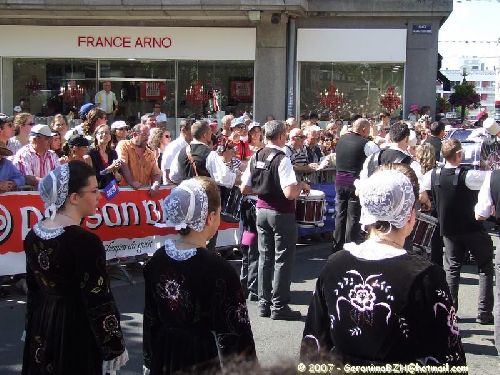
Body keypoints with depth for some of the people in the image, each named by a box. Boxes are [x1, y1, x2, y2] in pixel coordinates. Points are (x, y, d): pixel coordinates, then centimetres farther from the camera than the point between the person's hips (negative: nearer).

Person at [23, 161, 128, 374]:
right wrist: (115, 348, -10)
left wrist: (32, 330, 19)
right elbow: (99, 303, -20)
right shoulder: (85, 242, -24)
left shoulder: (34, 235, -2)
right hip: (77, 334, -7)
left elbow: (33, 289, 8)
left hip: (40, 333, 7)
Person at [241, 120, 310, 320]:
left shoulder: (255, 157, 3)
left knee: (265, 257, 14)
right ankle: (279, 307, 7)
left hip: (261, 210, 7)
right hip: (281, 213, -7)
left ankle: (264, 303, 21)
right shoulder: (282, 159, -18)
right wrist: (301, 185, -6)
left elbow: (244, 188, 8)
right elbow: (290, 193, -25)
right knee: (283, 259, 3)